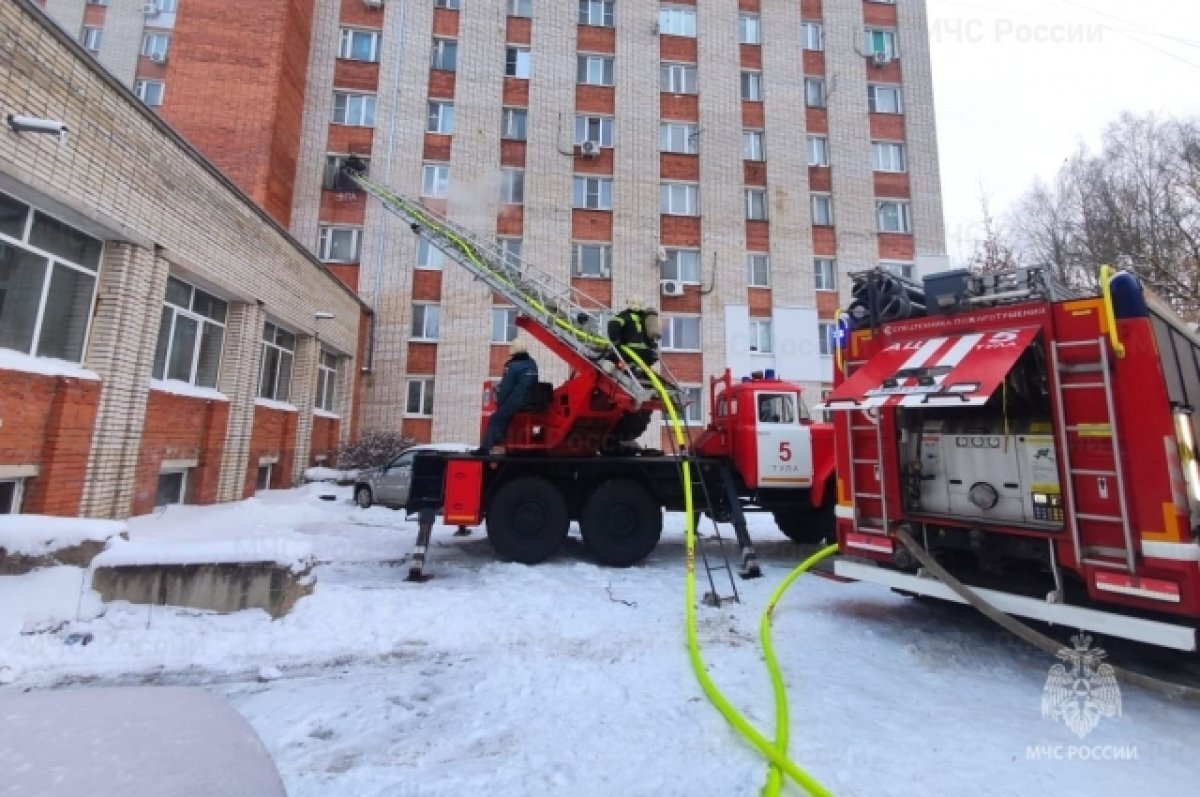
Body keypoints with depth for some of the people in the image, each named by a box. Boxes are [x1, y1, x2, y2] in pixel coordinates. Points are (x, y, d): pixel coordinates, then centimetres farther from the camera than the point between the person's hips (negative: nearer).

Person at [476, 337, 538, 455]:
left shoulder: (513, 366, -12)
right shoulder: (533, 364, 10)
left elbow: (505, 388, -9)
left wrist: (499, 403, 4)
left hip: (514, 403, -7)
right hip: (530, 404, 7)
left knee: (494, 420, 5)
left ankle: (485, 449, 4)